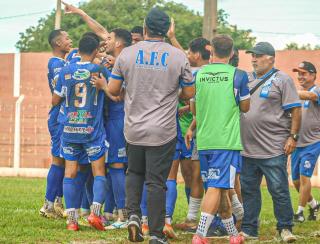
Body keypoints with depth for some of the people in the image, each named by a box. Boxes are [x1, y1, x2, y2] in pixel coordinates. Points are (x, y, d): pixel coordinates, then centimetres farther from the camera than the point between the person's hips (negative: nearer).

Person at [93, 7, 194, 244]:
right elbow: (189, 93, 2)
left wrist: (103, 85, 26)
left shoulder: (127, 53, -3)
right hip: (163, 132, -2)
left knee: (134, 173, 23)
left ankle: (133, 215, 4)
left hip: (134, 129, 2)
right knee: (156, 182, 3)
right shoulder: (178, 56, -6)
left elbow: (113, 90, 3)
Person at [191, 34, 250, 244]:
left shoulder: (198, 75, 5)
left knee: (220, 187, 14)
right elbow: (245, 107, 6)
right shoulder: (238, 75, -5)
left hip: (204, 140, 5)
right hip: (227, 140, -4)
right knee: (217, 187, -8)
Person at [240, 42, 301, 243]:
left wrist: (293, 136, -13)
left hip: (273, 150, -6)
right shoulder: (247, 79, 15)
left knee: (279, 190, -4)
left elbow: (295, 110, -6)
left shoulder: (282, 80, -3)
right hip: (248, 149, 6)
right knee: (248, 190, 10)